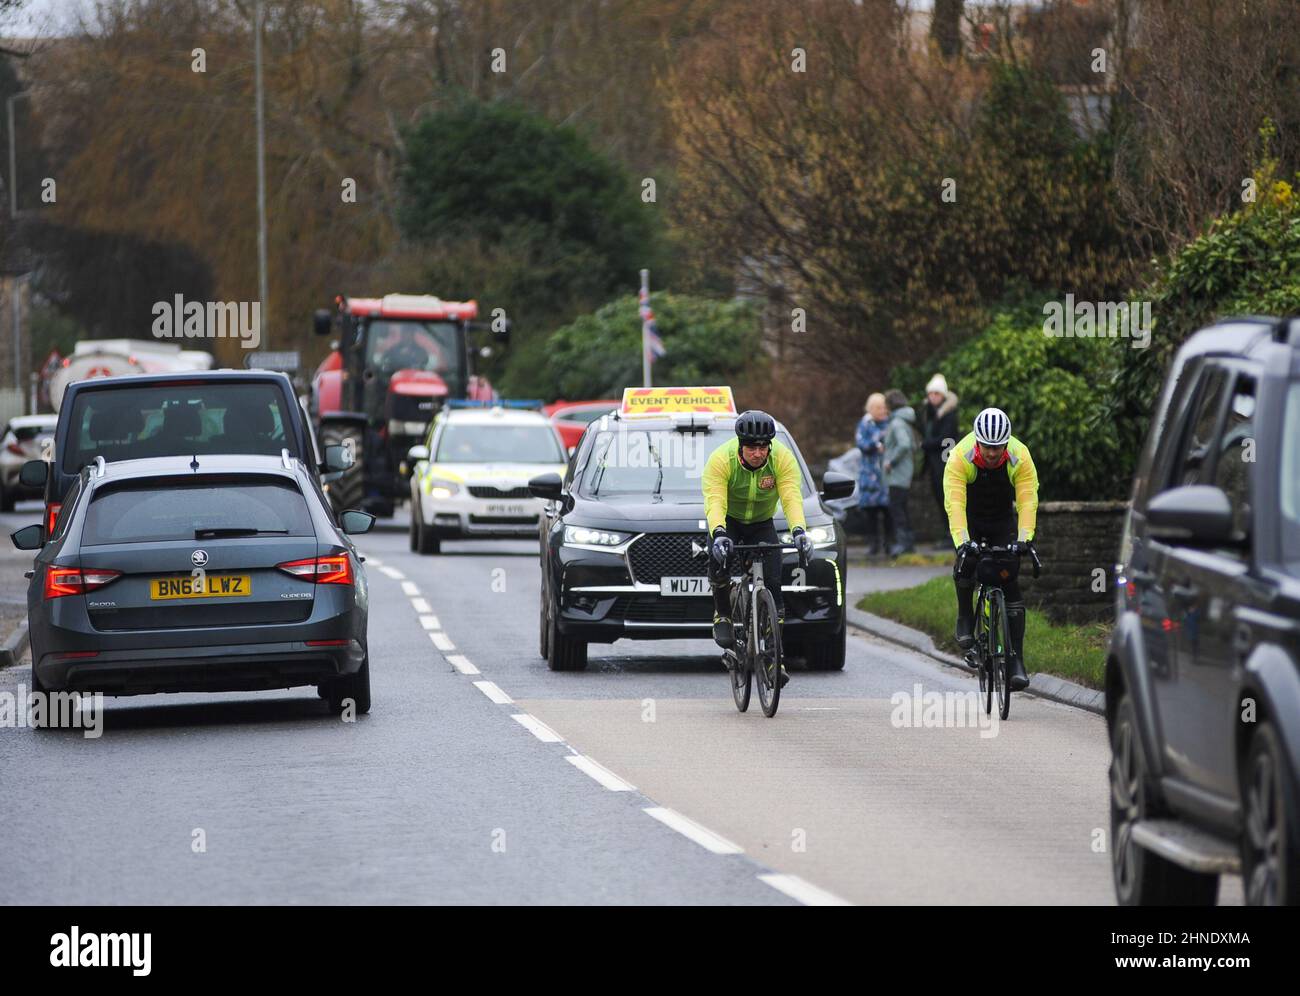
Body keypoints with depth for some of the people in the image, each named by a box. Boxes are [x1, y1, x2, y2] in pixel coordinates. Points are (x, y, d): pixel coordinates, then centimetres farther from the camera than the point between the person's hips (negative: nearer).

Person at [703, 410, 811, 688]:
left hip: (762, 524, 2)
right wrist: (718, 534, -56)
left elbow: (792, 498, -32)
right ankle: (722, 616, -8)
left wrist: (799, 531, -51)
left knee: (772, 584, -13)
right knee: (719, 556, -33)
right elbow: (714, 502, -38)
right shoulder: (721, 460, -28)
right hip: (728, 521, -2)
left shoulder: (783, 458, -23)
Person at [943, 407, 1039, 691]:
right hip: (969, 518, -1)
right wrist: (962, 542, -50)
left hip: (1003, 520, 1)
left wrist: (1024, 540, -45)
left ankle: (1016, 660, -11)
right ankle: (965, 618, -1)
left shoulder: (1020, 457, -26)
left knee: (1010, 580, -11)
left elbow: (1027, 501, -31)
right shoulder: (960, 457, -30)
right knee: (966, 561, -29)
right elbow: (954, 503, -38)